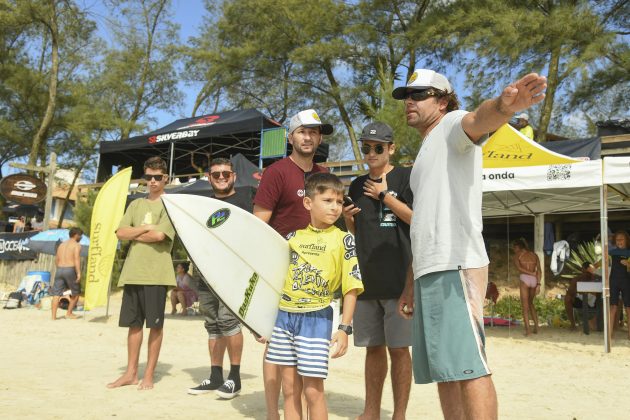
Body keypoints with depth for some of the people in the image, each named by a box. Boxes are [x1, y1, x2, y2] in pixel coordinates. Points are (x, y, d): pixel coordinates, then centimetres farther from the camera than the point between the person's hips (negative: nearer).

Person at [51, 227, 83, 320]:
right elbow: (77, 259, -16)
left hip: (59, 270, 6)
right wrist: (78, 273, -21)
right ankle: (69, 313, 13)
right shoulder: (76, 245, -3)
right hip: (70, 270, -6)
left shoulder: (62, 244, 18)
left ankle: (53, 316, 0)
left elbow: (56, 259, 20)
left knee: (56, 294, 5)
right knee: (76, 293, 12)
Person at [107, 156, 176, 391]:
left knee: (155, 325, 1)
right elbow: (120, 232, 5)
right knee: (133, 323, 10)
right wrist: (145, 228, -7)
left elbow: (160, 235, -14)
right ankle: (131, 373, 20)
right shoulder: (136, 205, 17)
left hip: (156, 273, -5)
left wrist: (134, 234, -1)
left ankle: (149, 375, 11)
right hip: (132, 272, 5)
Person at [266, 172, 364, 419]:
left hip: (316, 318, -4)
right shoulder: (294, 237, 7)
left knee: (313, 389, 1)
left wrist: (344, 328, -13)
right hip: (284, 315, 4)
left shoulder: (343, 240, -4)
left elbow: (351, 288, -7)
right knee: (289, 388, 12)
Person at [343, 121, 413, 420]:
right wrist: (347, 219, 1)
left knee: (398, 348, 0)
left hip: (398, 279, -5)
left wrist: (384, 196, -8)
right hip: (365, 280, 5)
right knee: (373, 348, 13)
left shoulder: (406, 177, 0)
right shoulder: (357, 186, 16)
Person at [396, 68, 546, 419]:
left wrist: (504, 106, -48)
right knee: (445, 371, 11)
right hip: (427, 271, 9)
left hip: (456, 267, -9)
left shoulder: (452, 126, 3)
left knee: (468, 367, -12)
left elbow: (479, 119, -24)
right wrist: (411, 284, 25)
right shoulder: (425, 154, 27)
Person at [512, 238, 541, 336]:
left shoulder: (517, 255, 6)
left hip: (524, 279, -4)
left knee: (525, 305, 2)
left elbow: (519, 268, -11)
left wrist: (532, 273, -7)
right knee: (530, 303, 22)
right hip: (534, 280, 4)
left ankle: (527, 329, -7)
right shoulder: (534, 255, 17)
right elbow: (539, 270, 5)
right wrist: (538, 284, -1)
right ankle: (536, 326, 16)